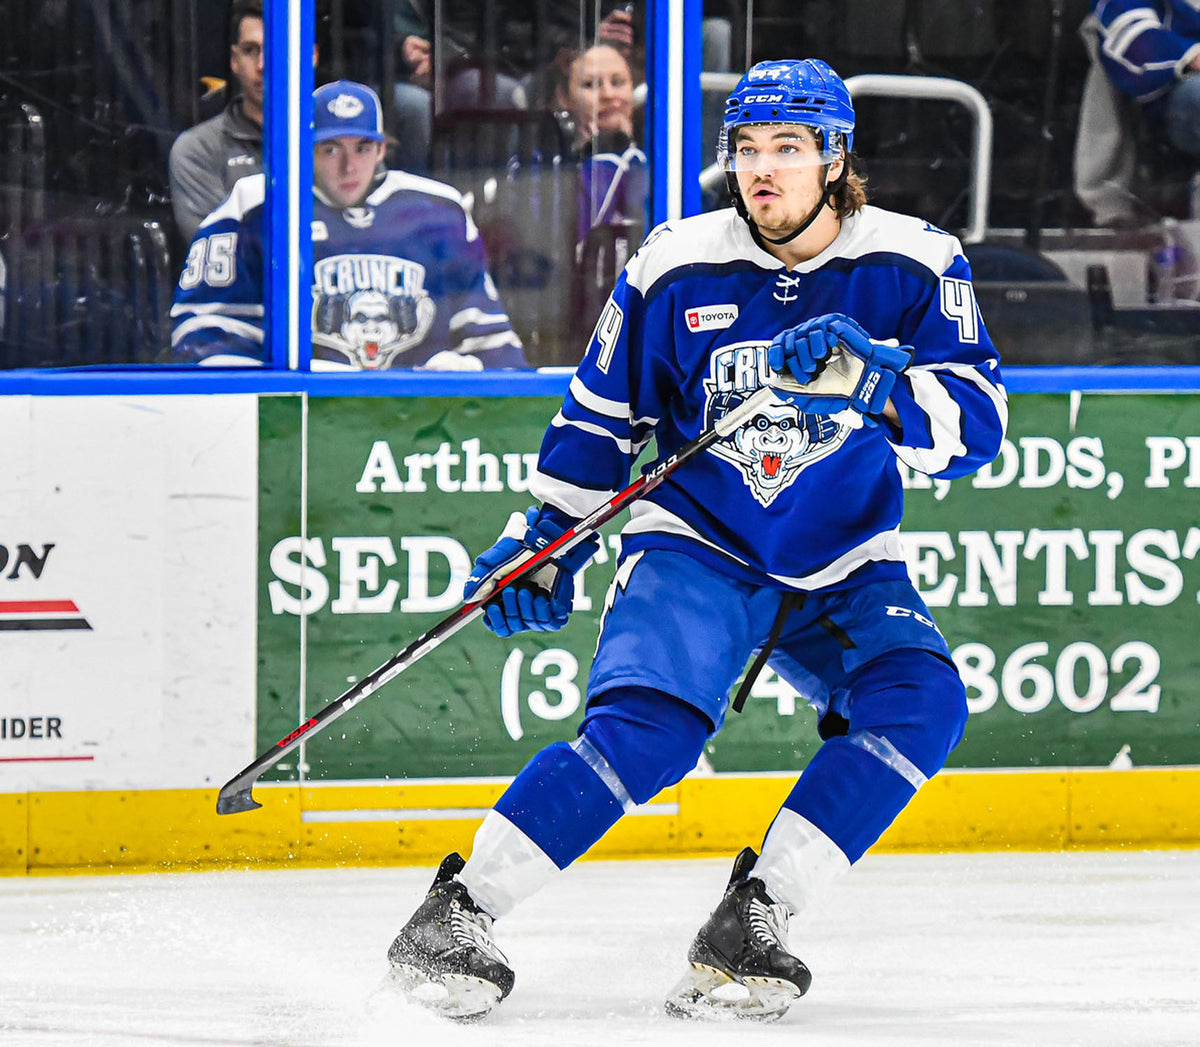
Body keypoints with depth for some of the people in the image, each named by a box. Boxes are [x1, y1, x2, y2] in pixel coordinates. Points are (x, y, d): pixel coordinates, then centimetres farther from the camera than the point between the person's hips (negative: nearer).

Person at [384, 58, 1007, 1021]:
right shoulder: (676, 267, -5)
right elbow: (600, 414, 9)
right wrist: (542, 539, 5)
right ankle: (456, 917, -18)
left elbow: (975, 427, -18)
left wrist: (875, 382, -35)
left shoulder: (913, 266, -8)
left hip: (841, 570, 2)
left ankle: (751, 922, -19)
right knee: (648, 724, -26)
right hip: (694, 544, -2)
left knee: (919, 704, -25)